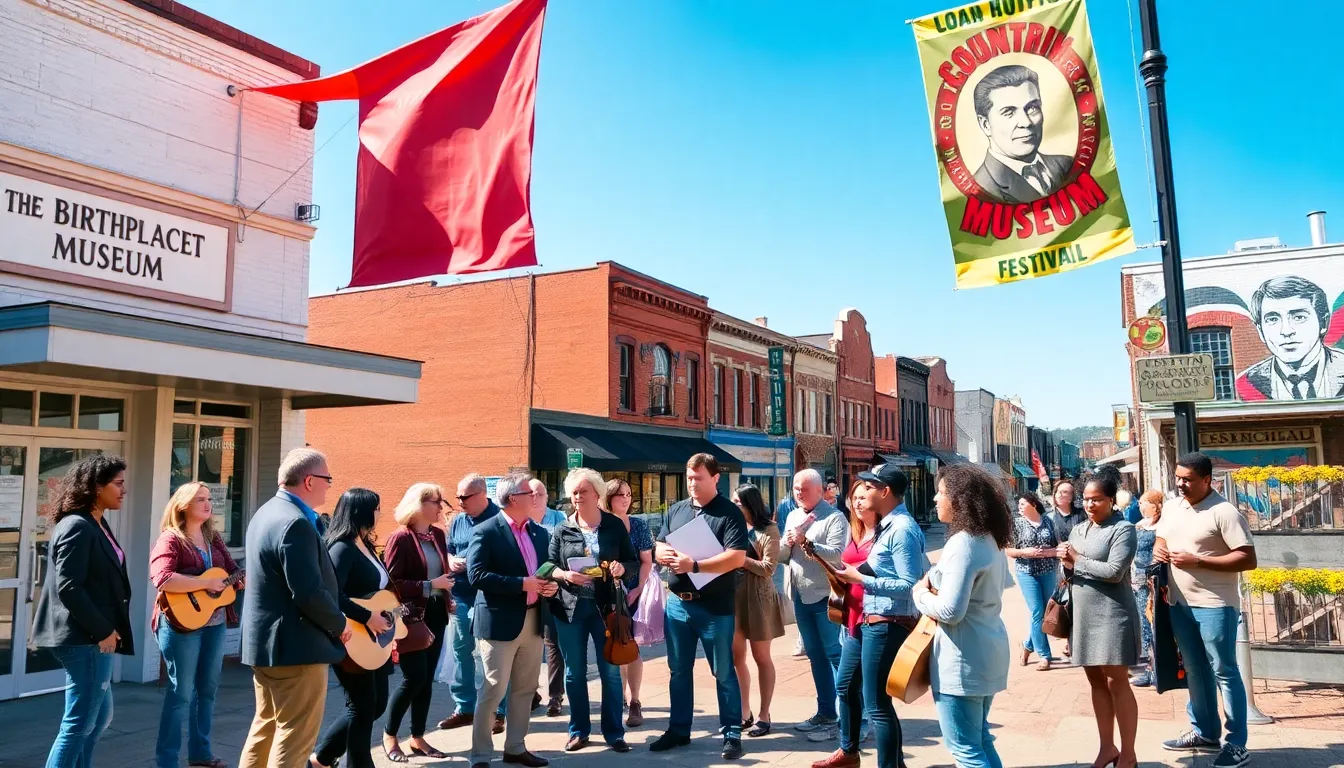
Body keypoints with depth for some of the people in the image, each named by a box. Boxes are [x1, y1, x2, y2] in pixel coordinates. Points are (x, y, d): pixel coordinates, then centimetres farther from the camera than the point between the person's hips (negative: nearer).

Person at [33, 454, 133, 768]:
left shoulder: (97, 525, 13)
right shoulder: (77, 527, -17)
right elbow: (68, 587, -22)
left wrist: (106, 630, 13)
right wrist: (103, 631, -18)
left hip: (93, 637, 10)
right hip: (85, 639, -10)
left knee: (100, 716, 18)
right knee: (79, 724, -2)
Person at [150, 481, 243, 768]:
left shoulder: (214, 537, 13)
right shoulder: (171, 538, -9)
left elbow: (234, 573, 14)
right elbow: (162, 579, -24)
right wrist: (206, 583, -22)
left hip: (215, 622, 7)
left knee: (207, 689, 14)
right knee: (181, 693, -3)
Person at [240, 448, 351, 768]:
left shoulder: (267, 512, 10)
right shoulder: (296, 523, -24)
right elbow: (309, 593, -27)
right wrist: (339, 624, -13)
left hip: (265, 640, 11)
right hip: (296, 645, -11)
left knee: (267, 725, 22)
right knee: (296, 735, 0)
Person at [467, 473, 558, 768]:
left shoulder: (540, 532, 11)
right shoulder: (486, 532, -10)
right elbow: (476, 575, -18)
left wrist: (552, 584, -4)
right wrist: (522, 584, -20)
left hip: (533, 620, 7)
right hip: (500, 622, -7)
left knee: (526, 689, 14)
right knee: (493, 690, -2)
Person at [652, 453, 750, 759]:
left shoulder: (730, 513, -9)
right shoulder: (675, 510, 8)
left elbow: (737, 557, -19)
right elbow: (658, 549, 13)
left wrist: (694, 565, -24)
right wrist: (666, 555, -12)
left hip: (715, 606, -5)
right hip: (677, 602, 5)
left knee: (723, 673, 5)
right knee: (679, 670, 14)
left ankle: (732, 734, 15)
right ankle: (678, 729, 27)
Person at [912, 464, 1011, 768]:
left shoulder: (962, 543, -22)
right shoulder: (990, 540, 9)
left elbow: (949, 612, -27)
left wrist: (920, 594, -7)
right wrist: (936, 578, 10)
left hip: (963, 658, -10)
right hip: (987, 651, 10)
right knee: (979, 738, 21)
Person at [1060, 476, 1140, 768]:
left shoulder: (1122, 529, -9)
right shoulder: (1078, 529, 12)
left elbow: (1114, 572, -19)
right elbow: (1069, 567, 19)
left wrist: (1077, 560, -11)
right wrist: (1066, 562, -3)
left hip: (1111, 615, -7)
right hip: (1083, 614, 7)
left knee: (1117, 683, 0)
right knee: (1096, 681, 13)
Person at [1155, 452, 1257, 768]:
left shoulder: (1224, 512, -15)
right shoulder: (1171, 506, 7)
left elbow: (1248, 559, -19)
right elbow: (1161, 538, 22)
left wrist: (1198, 561, -22)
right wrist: (1158, 549, -2)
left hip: (1214, 605, -7)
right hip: (1179, 603, 7)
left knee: (1224, 672, 1)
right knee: (1195, 670, 17)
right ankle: (1204, 732, 30)